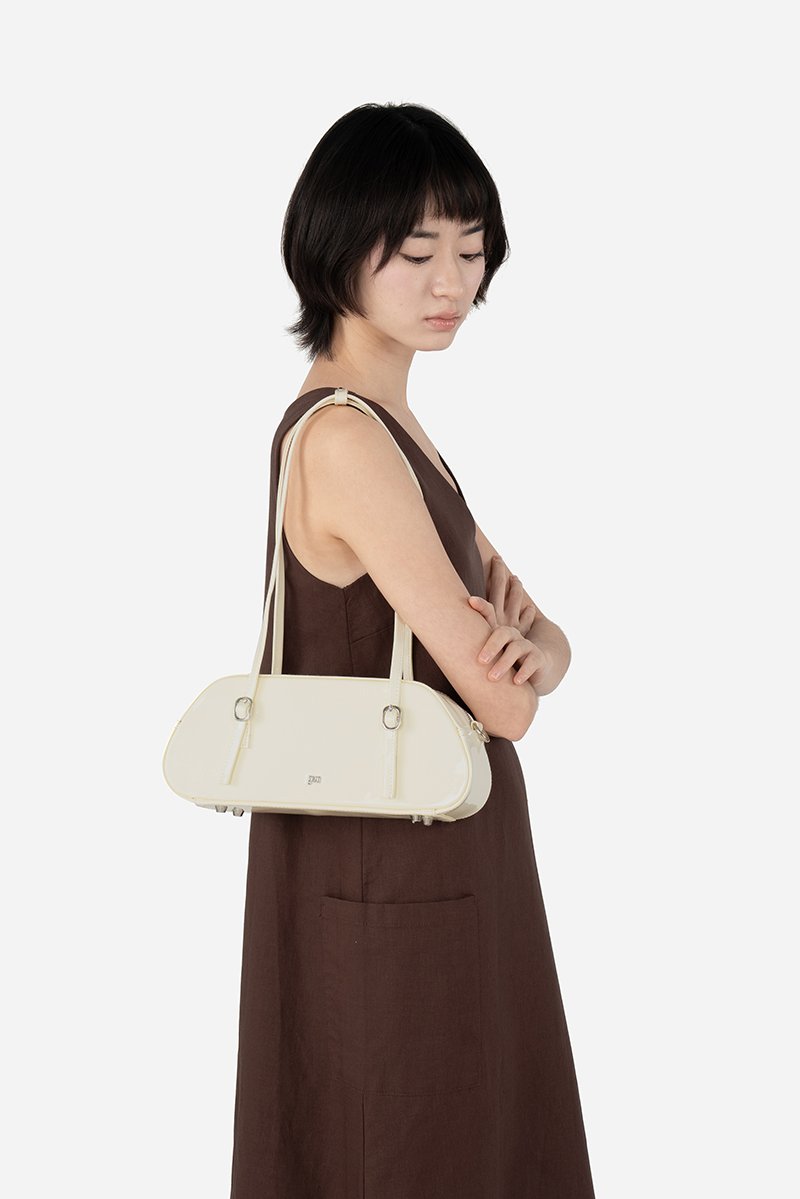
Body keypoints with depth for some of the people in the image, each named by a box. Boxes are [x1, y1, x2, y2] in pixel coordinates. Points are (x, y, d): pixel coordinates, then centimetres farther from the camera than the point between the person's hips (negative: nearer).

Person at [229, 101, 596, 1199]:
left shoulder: (396, 428, 10)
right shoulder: (344, 440, -20)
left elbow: (543, 641, 8)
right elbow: (501, 705, -21)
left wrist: (529, 648, -14)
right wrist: (507, 663, 1)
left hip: (446, 866, 9)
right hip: (387, 873, -9)